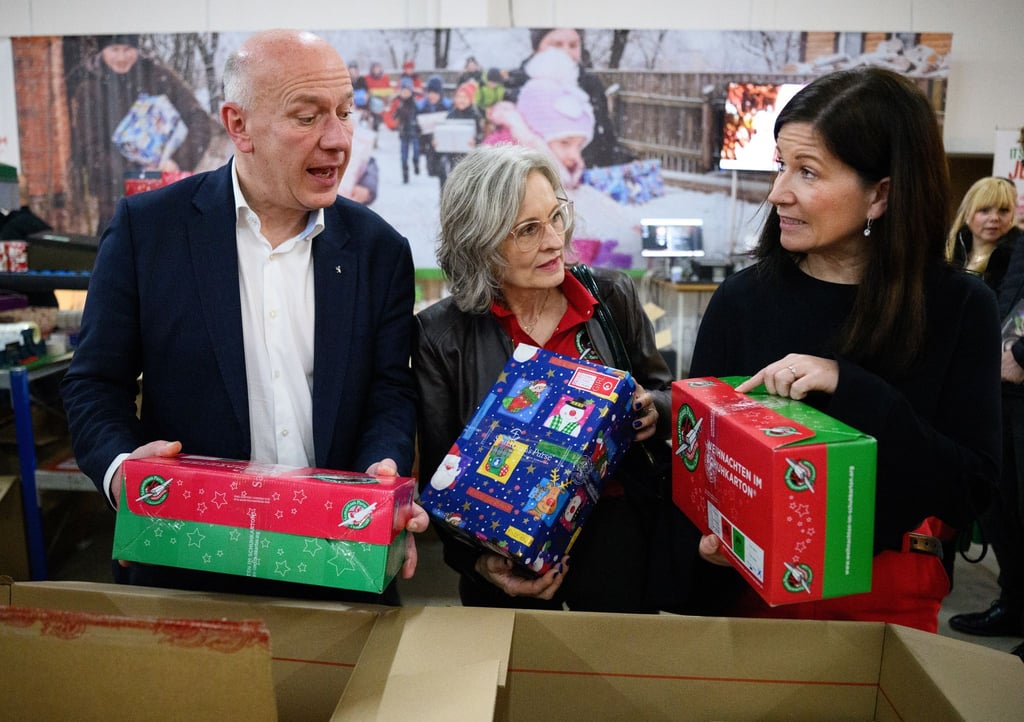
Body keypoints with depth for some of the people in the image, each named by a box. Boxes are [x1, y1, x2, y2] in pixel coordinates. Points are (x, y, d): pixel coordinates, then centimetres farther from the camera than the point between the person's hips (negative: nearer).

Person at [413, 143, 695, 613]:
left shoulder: (613, 297, -1)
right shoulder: (441, 335, -7)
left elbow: (664, 394, 12)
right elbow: (441, 475, -3)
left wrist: (651, 412, -13)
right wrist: (479, 559, -19)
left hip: (615, 536, 2)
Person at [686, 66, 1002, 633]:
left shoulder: (961, 308, -9)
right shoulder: (742, 299, -9)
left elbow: (971, 490, -14)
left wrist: (850, 389, -26)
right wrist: (708, 537, -23)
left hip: (889, 600, 0)